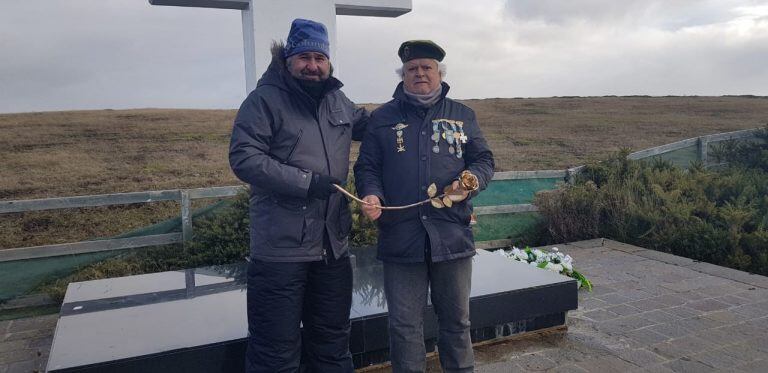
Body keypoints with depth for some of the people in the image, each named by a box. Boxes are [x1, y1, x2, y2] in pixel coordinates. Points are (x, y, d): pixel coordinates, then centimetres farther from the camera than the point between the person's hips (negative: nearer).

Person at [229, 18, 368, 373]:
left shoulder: (338, 100, 12)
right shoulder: (264, 100, -9)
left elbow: (367, 123, 31)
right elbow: (244, 157, -18)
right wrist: (308, 182, -21)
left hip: (333, 247, 6)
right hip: (280, 250, -6)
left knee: (333, 344, 21)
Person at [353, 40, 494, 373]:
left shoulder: (462, 116, 12)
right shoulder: (382, 118, 8)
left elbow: (483, 160, 11)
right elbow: (366, 167, 6)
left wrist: (472, 179, -11)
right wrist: (372, 196, -14)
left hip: (452, 236, 1)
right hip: (400, 238, -1)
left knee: (456, 320, 15)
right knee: (404, 325, 8)